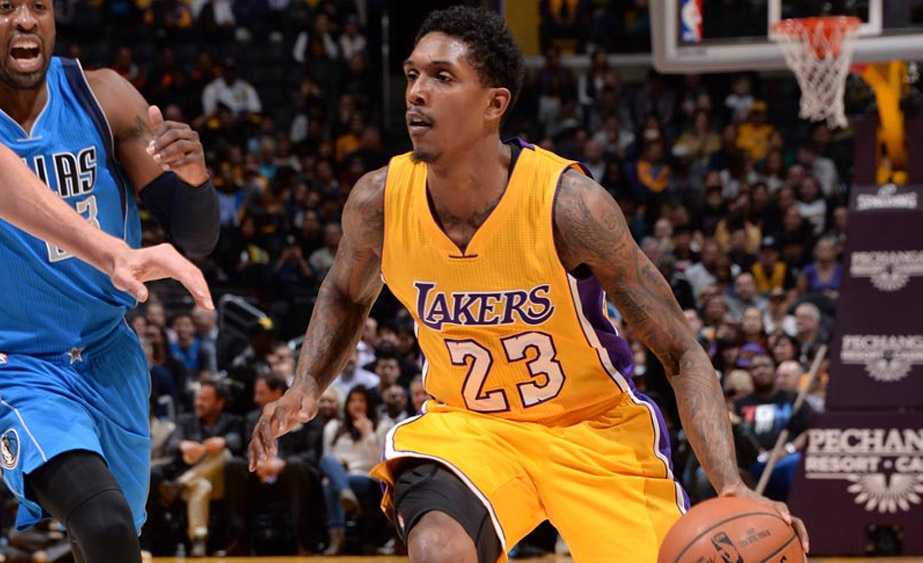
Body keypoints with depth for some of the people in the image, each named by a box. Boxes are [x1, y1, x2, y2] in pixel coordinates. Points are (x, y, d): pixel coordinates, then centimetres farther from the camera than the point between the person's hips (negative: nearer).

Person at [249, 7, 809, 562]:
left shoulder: (569, 203, -26)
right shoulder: (379, 201, -15)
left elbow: (682, 354, -19)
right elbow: (348, 294, 12)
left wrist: (732, 486, -32)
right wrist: (306, 388, -6)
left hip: (595, 428, -1)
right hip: (466, 423, 1)